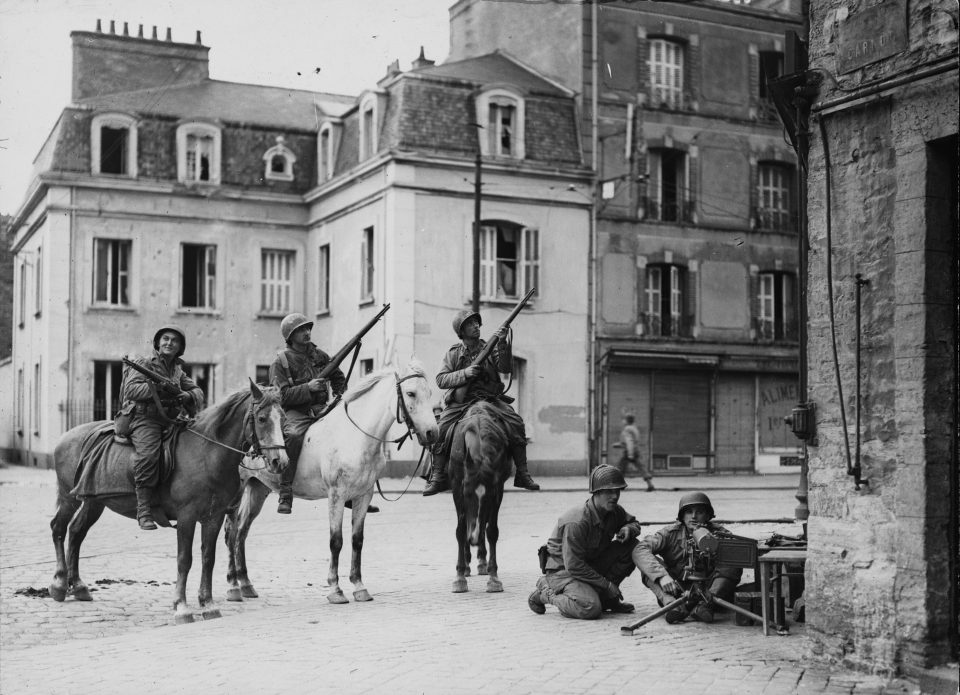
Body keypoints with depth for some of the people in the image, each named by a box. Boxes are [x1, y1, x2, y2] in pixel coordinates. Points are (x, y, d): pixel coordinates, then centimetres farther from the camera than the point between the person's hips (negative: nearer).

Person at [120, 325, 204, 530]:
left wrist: (189, 395, -8)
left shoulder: (178, 371, 21)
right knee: (147, 454, -32)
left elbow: (197, 390, 16)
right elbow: (131, 389, -9)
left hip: (171, 420, 6)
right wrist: (156, 387, -21)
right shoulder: (144, 364, 3)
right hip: (145, 419, -6)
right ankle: (143, 510, -28)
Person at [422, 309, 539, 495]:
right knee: (440, 429, -24)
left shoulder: (490, 348, 6)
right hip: (460, 401, -1)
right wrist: (465, 373, -20)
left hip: (490, 398, 1)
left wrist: (502, 344, -22)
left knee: (516, 423, -20)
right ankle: (437, 478, -12)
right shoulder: (453, 353, 5)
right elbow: (441, 379, -5)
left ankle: (522, 474, -11)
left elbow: (505, 368, -8)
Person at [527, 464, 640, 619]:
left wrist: (628, 529, -10)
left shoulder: (614, 511, -5)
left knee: (632, 546, -8)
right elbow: (573, 566, -27)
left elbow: (634, 523, 17)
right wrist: (606, 584, -20)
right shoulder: (577, 522, -29)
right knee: (590, 608, -33)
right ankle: (546, 593, -6)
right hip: (563, 570, -8)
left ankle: (607, 598, 1)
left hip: (592, 564, 8)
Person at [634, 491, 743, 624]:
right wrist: (662, 576, -39)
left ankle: (707, 603, -35)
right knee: (650, 564, -20)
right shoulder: (671, 533, -6)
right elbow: (641, 549, -23)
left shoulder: (717, 532, -3)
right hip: (677, 589, 0)